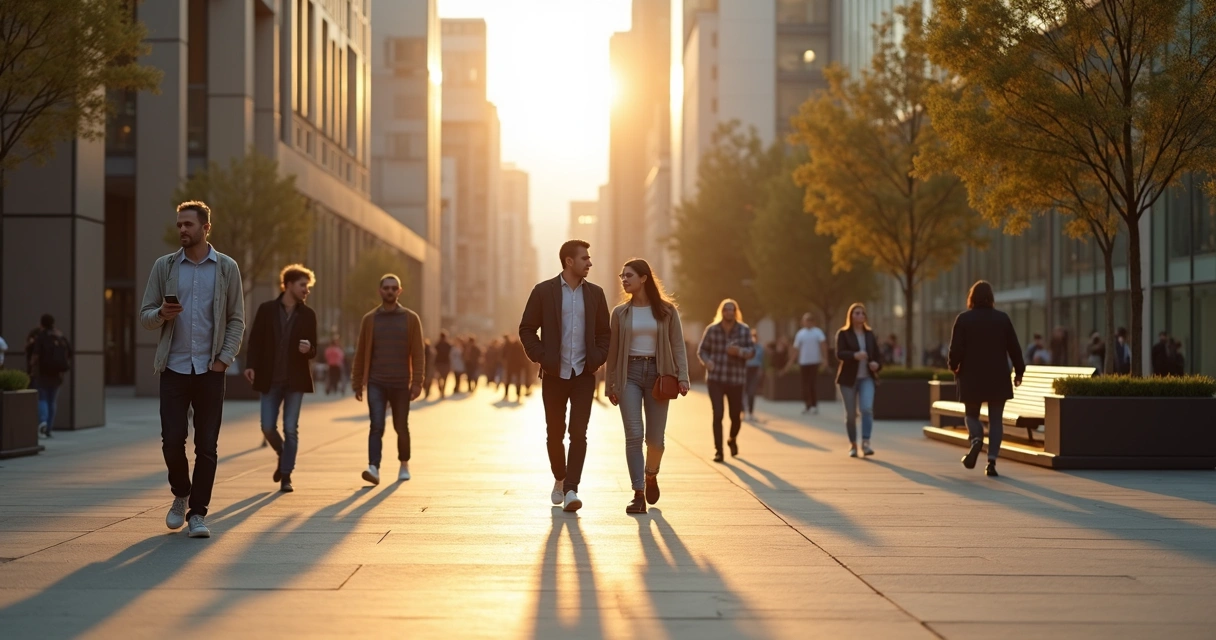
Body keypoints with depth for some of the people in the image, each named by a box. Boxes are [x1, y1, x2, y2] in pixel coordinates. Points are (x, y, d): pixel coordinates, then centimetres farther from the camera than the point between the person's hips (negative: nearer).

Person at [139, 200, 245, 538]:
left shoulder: (226, 268, 4)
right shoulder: (164, 266, 7)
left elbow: (236, 320, 5)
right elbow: (145, 316, 7)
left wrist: (225, 358, -7)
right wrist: (161, 314, -15)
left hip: (209, 370, -1)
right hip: (174, 368, 1)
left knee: (207, 446, -1)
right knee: (172, 440, -3)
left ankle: (197, 513, 7)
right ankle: (181, 495, 24)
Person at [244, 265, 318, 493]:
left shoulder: (308, 314, 4)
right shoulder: (267, 309, 1)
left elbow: (313, 351, 8)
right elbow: (255, 340, 2)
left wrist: (308, 349, -15)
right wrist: (250, 365, -13)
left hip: (295, 380, 0)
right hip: (270, 379, 0)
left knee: (291, 429, -1)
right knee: (268, 427, -1)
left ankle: (286, 476, 5)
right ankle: (282, 455, 29)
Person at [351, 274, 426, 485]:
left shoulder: (411, 319, 2)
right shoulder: (369, 319, 5)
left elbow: (418, 354, -1)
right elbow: (360, 353, 7)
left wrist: (417, 383, -9)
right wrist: (357, 384, 5)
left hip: (401, 384, 0)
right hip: (376, 384, 0)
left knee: (401, 427, 10)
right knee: (377, 426, -13)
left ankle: (404, 465, 30)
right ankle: (374, 469, -21)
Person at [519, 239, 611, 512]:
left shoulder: (595, 293, 7)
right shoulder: (544, 291, -1)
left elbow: (604, 332, 13)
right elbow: (527, 329, 2)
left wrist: (598, 359, -1)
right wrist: (540, 357, -8)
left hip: (584, 375, 1)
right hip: (554, 374, -1)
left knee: (578, 433, -9)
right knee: (555, 433, 9)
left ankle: (571, 490, -11)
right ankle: (559, 480, 30)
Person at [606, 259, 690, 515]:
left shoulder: (666, 310, 3)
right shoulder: (620, 313, 7)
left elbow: (677, 345, 2)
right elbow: (612, 350, 9)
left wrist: (682, 376, -8)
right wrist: (610, 384, 6)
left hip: (657, 373, 0)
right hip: (629, 373, 0)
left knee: (655, 437, 2)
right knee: (634, 435, -9)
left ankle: (651, 475, 33)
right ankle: (639, 495, -7)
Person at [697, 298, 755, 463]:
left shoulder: (744, 330, 0)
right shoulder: (712, 330, -1)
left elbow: (752, 350, -3)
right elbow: (702, 350, 5)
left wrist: (739, 351, -23)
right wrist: (706, 361, -15)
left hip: (736, 380, 1)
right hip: (715, 379, -1)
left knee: (735, 416, 8)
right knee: (717, 415, -11)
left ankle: (733, 440, 40)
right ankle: (718, 450, -1)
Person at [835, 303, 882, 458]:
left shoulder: (870, 334, 10)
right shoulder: (843, 334, -3)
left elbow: (877, 354, 16)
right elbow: (839, 354, -17)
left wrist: (877, 365, -7)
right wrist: (854, 355, -35)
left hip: (866, 378, 2)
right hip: (848, 378, -2)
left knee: (867, 409, -18)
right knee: (851, 414, 3)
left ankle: (865, 443, -19)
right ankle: (853, 445, 19)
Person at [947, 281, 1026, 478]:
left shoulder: (963, 319, -5)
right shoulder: (1002, 318, 1)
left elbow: (955, 349, -7)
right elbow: (1014, 347, 2)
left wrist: (954, 367, 11)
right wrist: (1019, 371, 12)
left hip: (971, 377, -1)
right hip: (998, 378, 1)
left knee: (971, 413, 15)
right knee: (996, 419, 6)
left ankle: (976, 439, -16)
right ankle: (992, 460, -3)